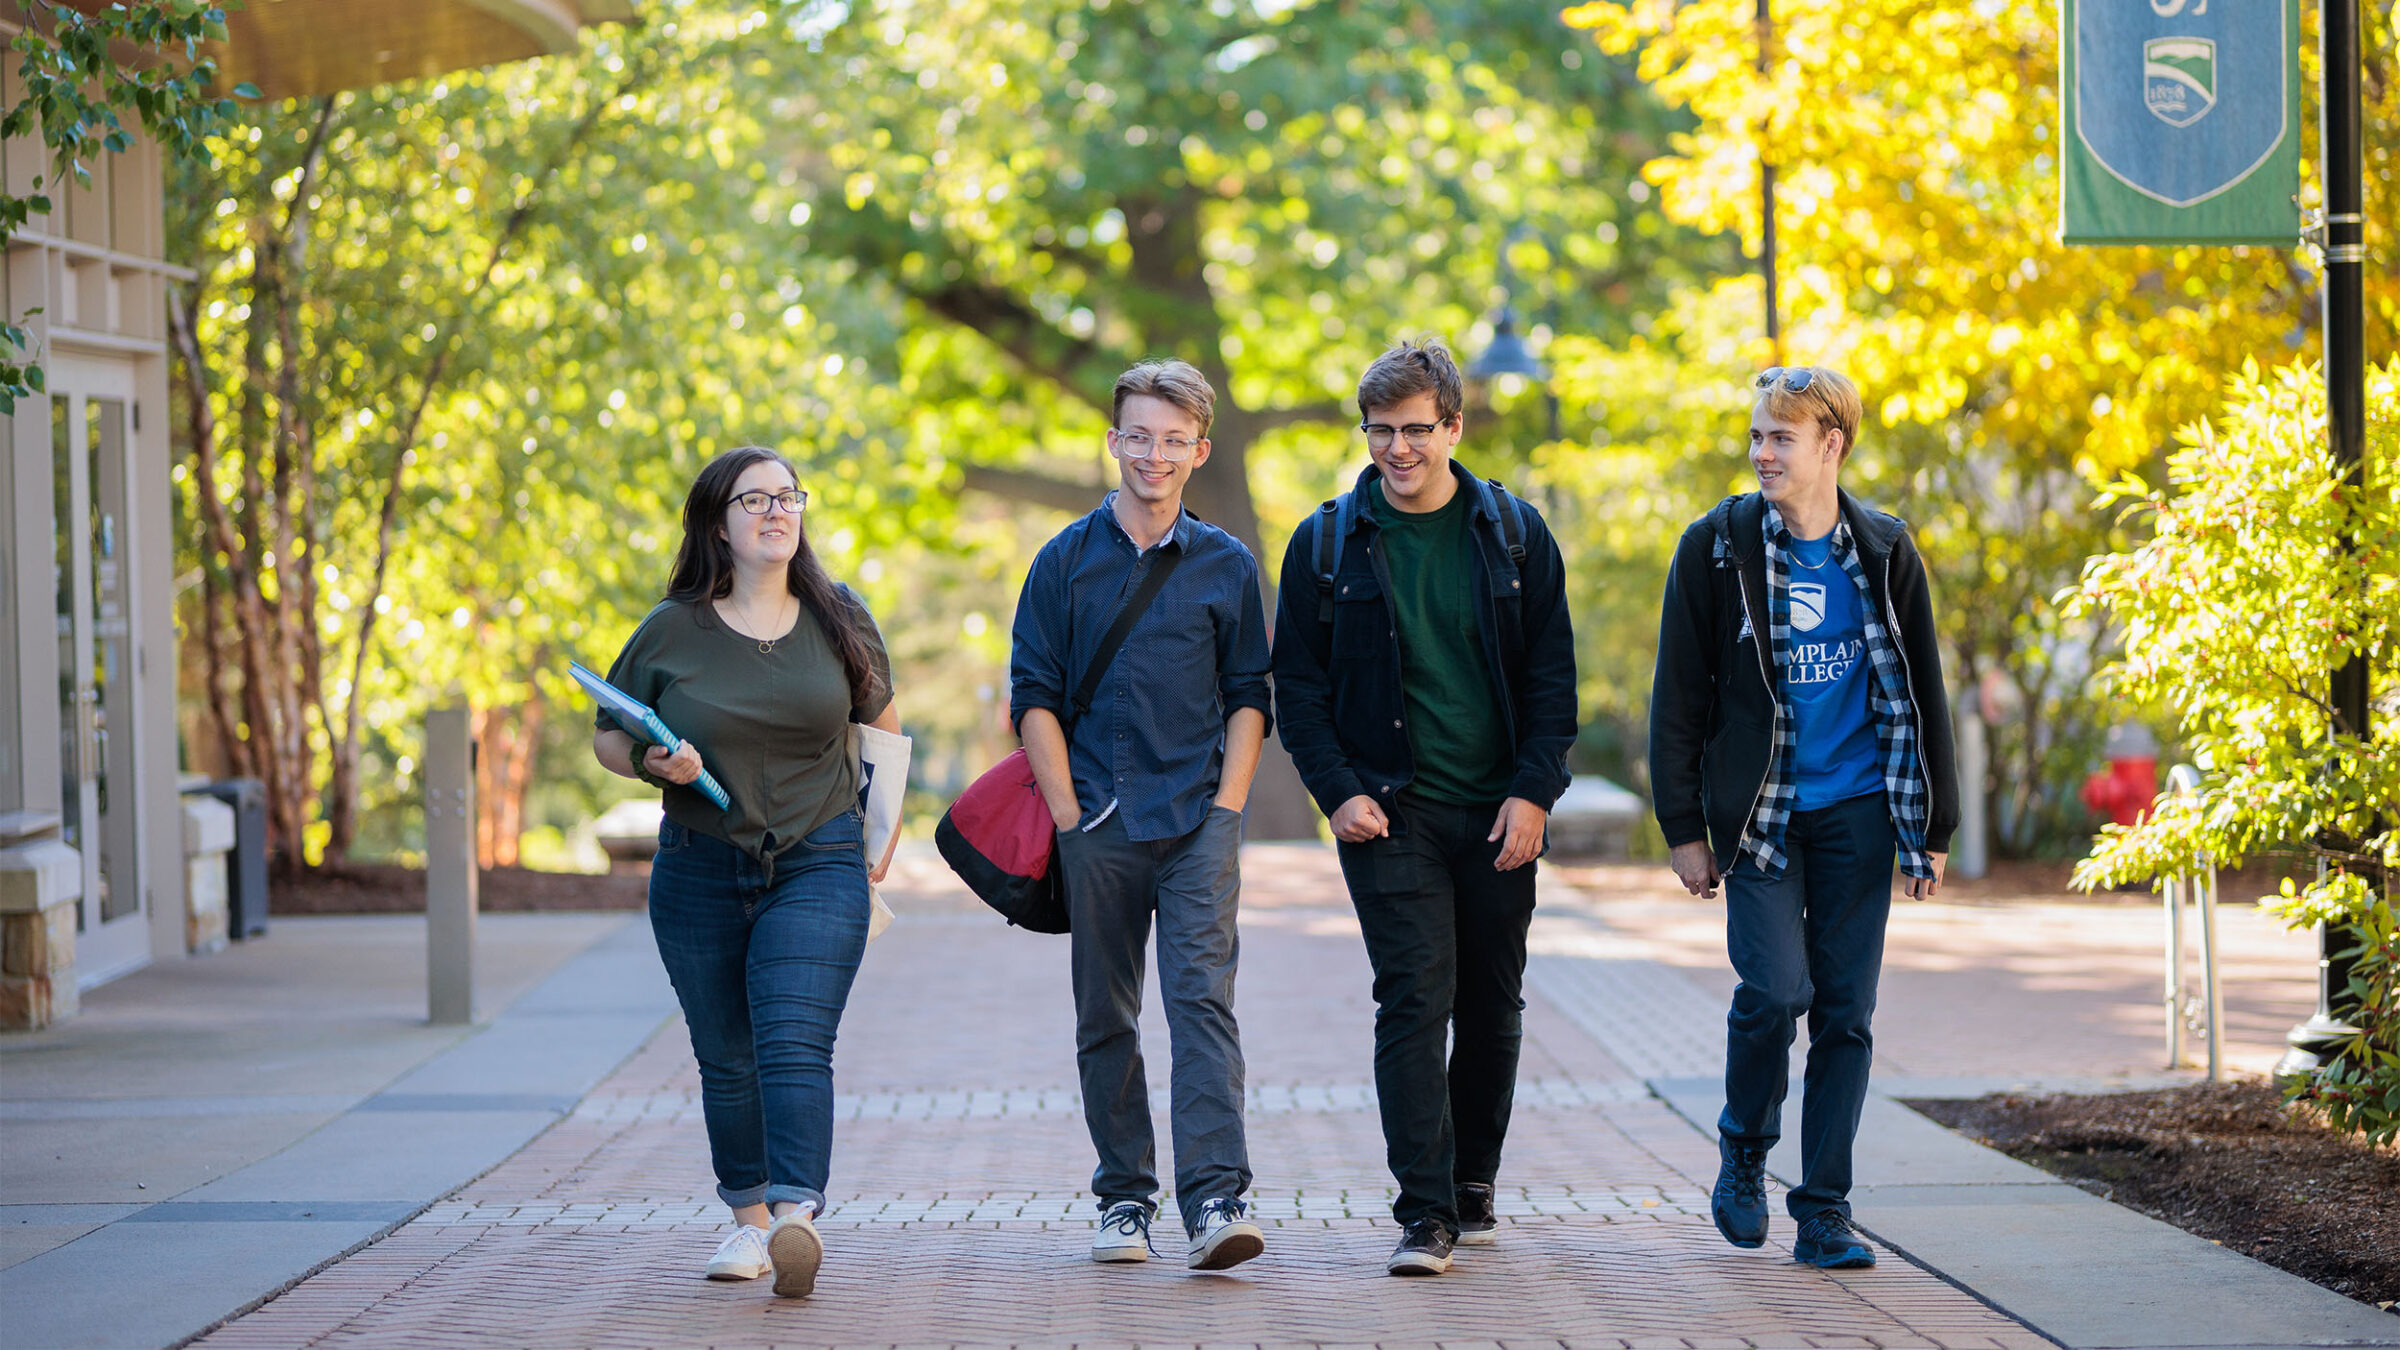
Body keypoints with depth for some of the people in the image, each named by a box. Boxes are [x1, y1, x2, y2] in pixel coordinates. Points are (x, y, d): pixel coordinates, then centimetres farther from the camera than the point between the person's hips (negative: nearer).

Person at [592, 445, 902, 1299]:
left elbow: (884, 724, 19)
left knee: (794, 1043, -17)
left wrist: (884, 833, 13)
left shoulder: (839, 621, 4)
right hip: (701, 869, 1)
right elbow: (607, 736, 9)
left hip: (818, 867, -1)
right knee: (727, 1058, 6)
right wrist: (654, 764, -13)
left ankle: (797, 1216, -28)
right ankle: (749, 1220, 20)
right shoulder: (671, 633, -1)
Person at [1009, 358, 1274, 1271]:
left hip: (1198, 824, -1)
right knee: (1104, 1017, 6)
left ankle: (1215, 1198, -21)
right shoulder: (1066, 562, 5)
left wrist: (1226, 806, -1)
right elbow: (1034, 698, 5)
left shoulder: (1226, 566, 7)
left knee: (1202, 998, -13)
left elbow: (1248, 696, 10)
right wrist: (1069, 818, -3)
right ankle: (1125, 1198, 17)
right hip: (1098, 826, 1)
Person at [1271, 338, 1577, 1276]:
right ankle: (1425, 1212, -13)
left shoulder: (1515, 535, 4)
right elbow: (1298, 686, 4)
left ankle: (1474, 1178, 27)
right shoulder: (1326, 545, 2)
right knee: (1414, 998, -12)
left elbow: (1551, 675, 4)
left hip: (1498, 812, 2)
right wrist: (1338, 790, -9)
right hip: (1388, 812, -2)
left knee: (1492, 1003, 9)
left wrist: (1534, 790, -6)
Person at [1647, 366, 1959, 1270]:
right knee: (1774, 987, -15)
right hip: (1759, 812, -2)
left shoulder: (1884, 553, 5)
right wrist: (1684, 828, -4)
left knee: (1844, 1010, 1)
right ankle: (1744, 1146, 13)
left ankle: (1824, 1212, 8)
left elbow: (1923, 694, 11)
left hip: (1857, 812, 2)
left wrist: (1934, 829, 8)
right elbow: (1678, 696, 1)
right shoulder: (1717, 548, -2)